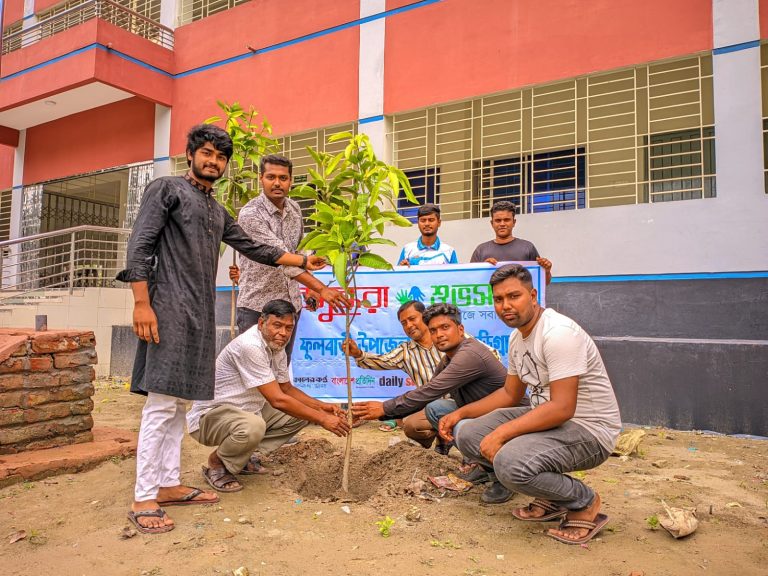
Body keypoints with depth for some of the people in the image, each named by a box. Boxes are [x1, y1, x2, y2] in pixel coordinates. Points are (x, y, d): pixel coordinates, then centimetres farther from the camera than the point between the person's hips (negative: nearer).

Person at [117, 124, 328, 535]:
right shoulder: (167, 189, 2)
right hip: (170, 309, -8)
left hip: (200, 315, 8)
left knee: (178, 402, 10)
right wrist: (142, 303, -17)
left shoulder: (218, 212, 23)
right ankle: (143, 499, -3)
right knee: (161, 403, -9)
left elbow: (253, 248, 26)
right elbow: (139, 246, -7)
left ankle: (169, 485, 17)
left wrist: (302, 261, 23)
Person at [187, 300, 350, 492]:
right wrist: (322, 419, -24)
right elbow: (278, 400, -29)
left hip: (247, 410, 9)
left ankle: (242, 456, 9)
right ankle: (216, 463, -6)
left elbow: (287, 389, 14)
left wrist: (322, 407, -1)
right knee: (252, 427, -39)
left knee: (300, 414, 1)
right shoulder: (250, 346, -27)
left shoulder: (277, 347, 2)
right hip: (209, 415, -9)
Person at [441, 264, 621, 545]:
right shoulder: (517, 336, 7)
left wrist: (501, 433, -27)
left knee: (509, 461, -34)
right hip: (548, 417, 10)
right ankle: (551, 496, 10)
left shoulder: (558, 333, -23)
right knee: (466, 434, -1)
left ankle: (584, 502, -2)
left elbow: (562, 408, -29)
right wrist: (460, 413, 8)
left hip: (590, 430, -9)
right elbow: (510, 393, 17)